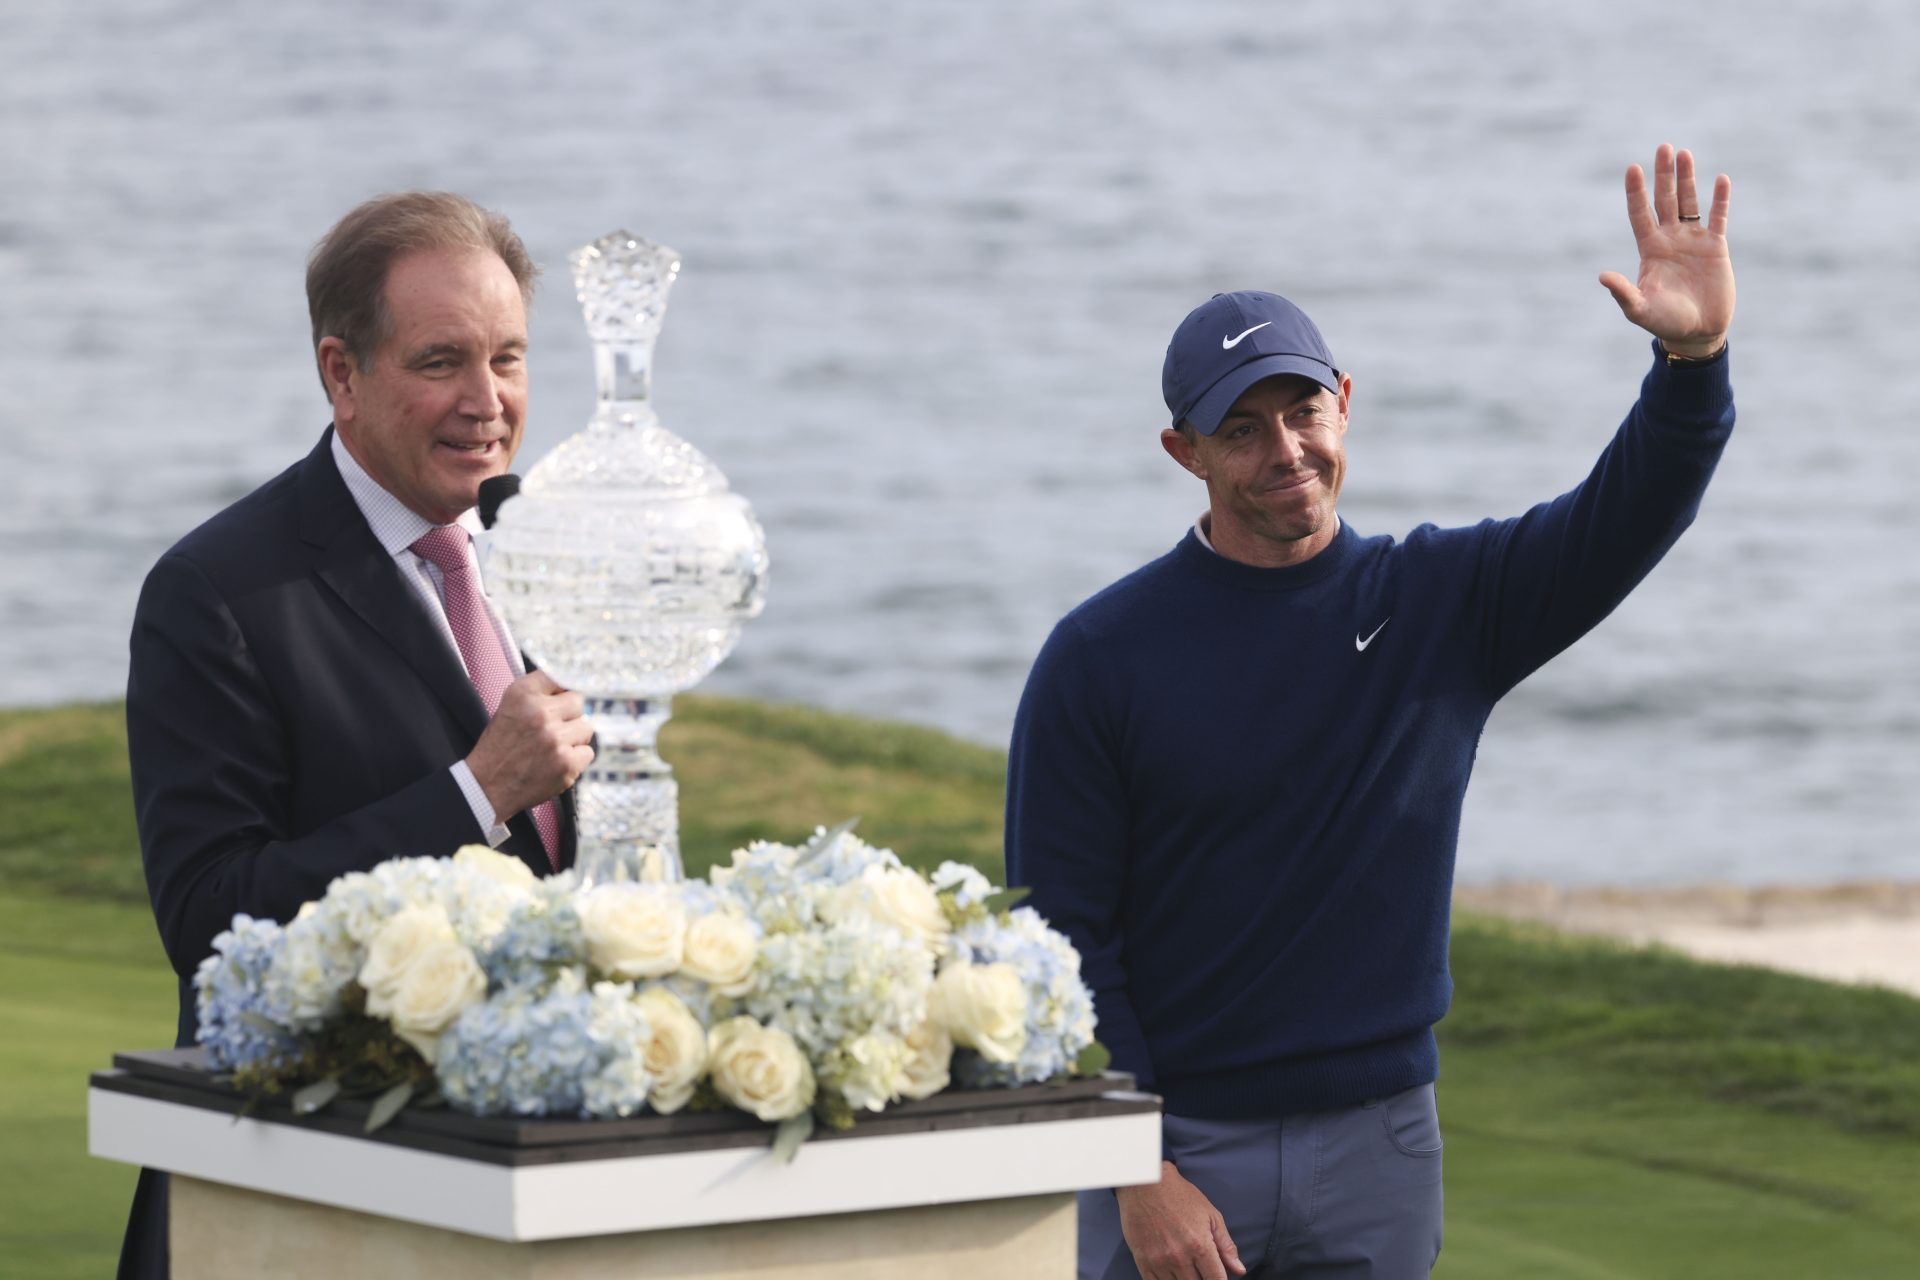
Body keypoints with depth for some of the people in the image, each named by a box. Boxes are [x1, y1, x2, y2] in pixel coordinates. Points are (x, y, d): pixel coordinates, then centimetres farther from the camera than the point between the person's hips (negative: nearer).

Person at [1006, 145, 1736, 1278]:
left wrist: (1693, 356, -29)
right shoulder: (1101, 657, -5)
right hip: (1177, 1142, -2)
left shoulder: (1443, 602, 4)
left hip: (1378, 1145, 2)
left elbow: (1629, 517, -9)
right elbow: (1063, 933, -5)